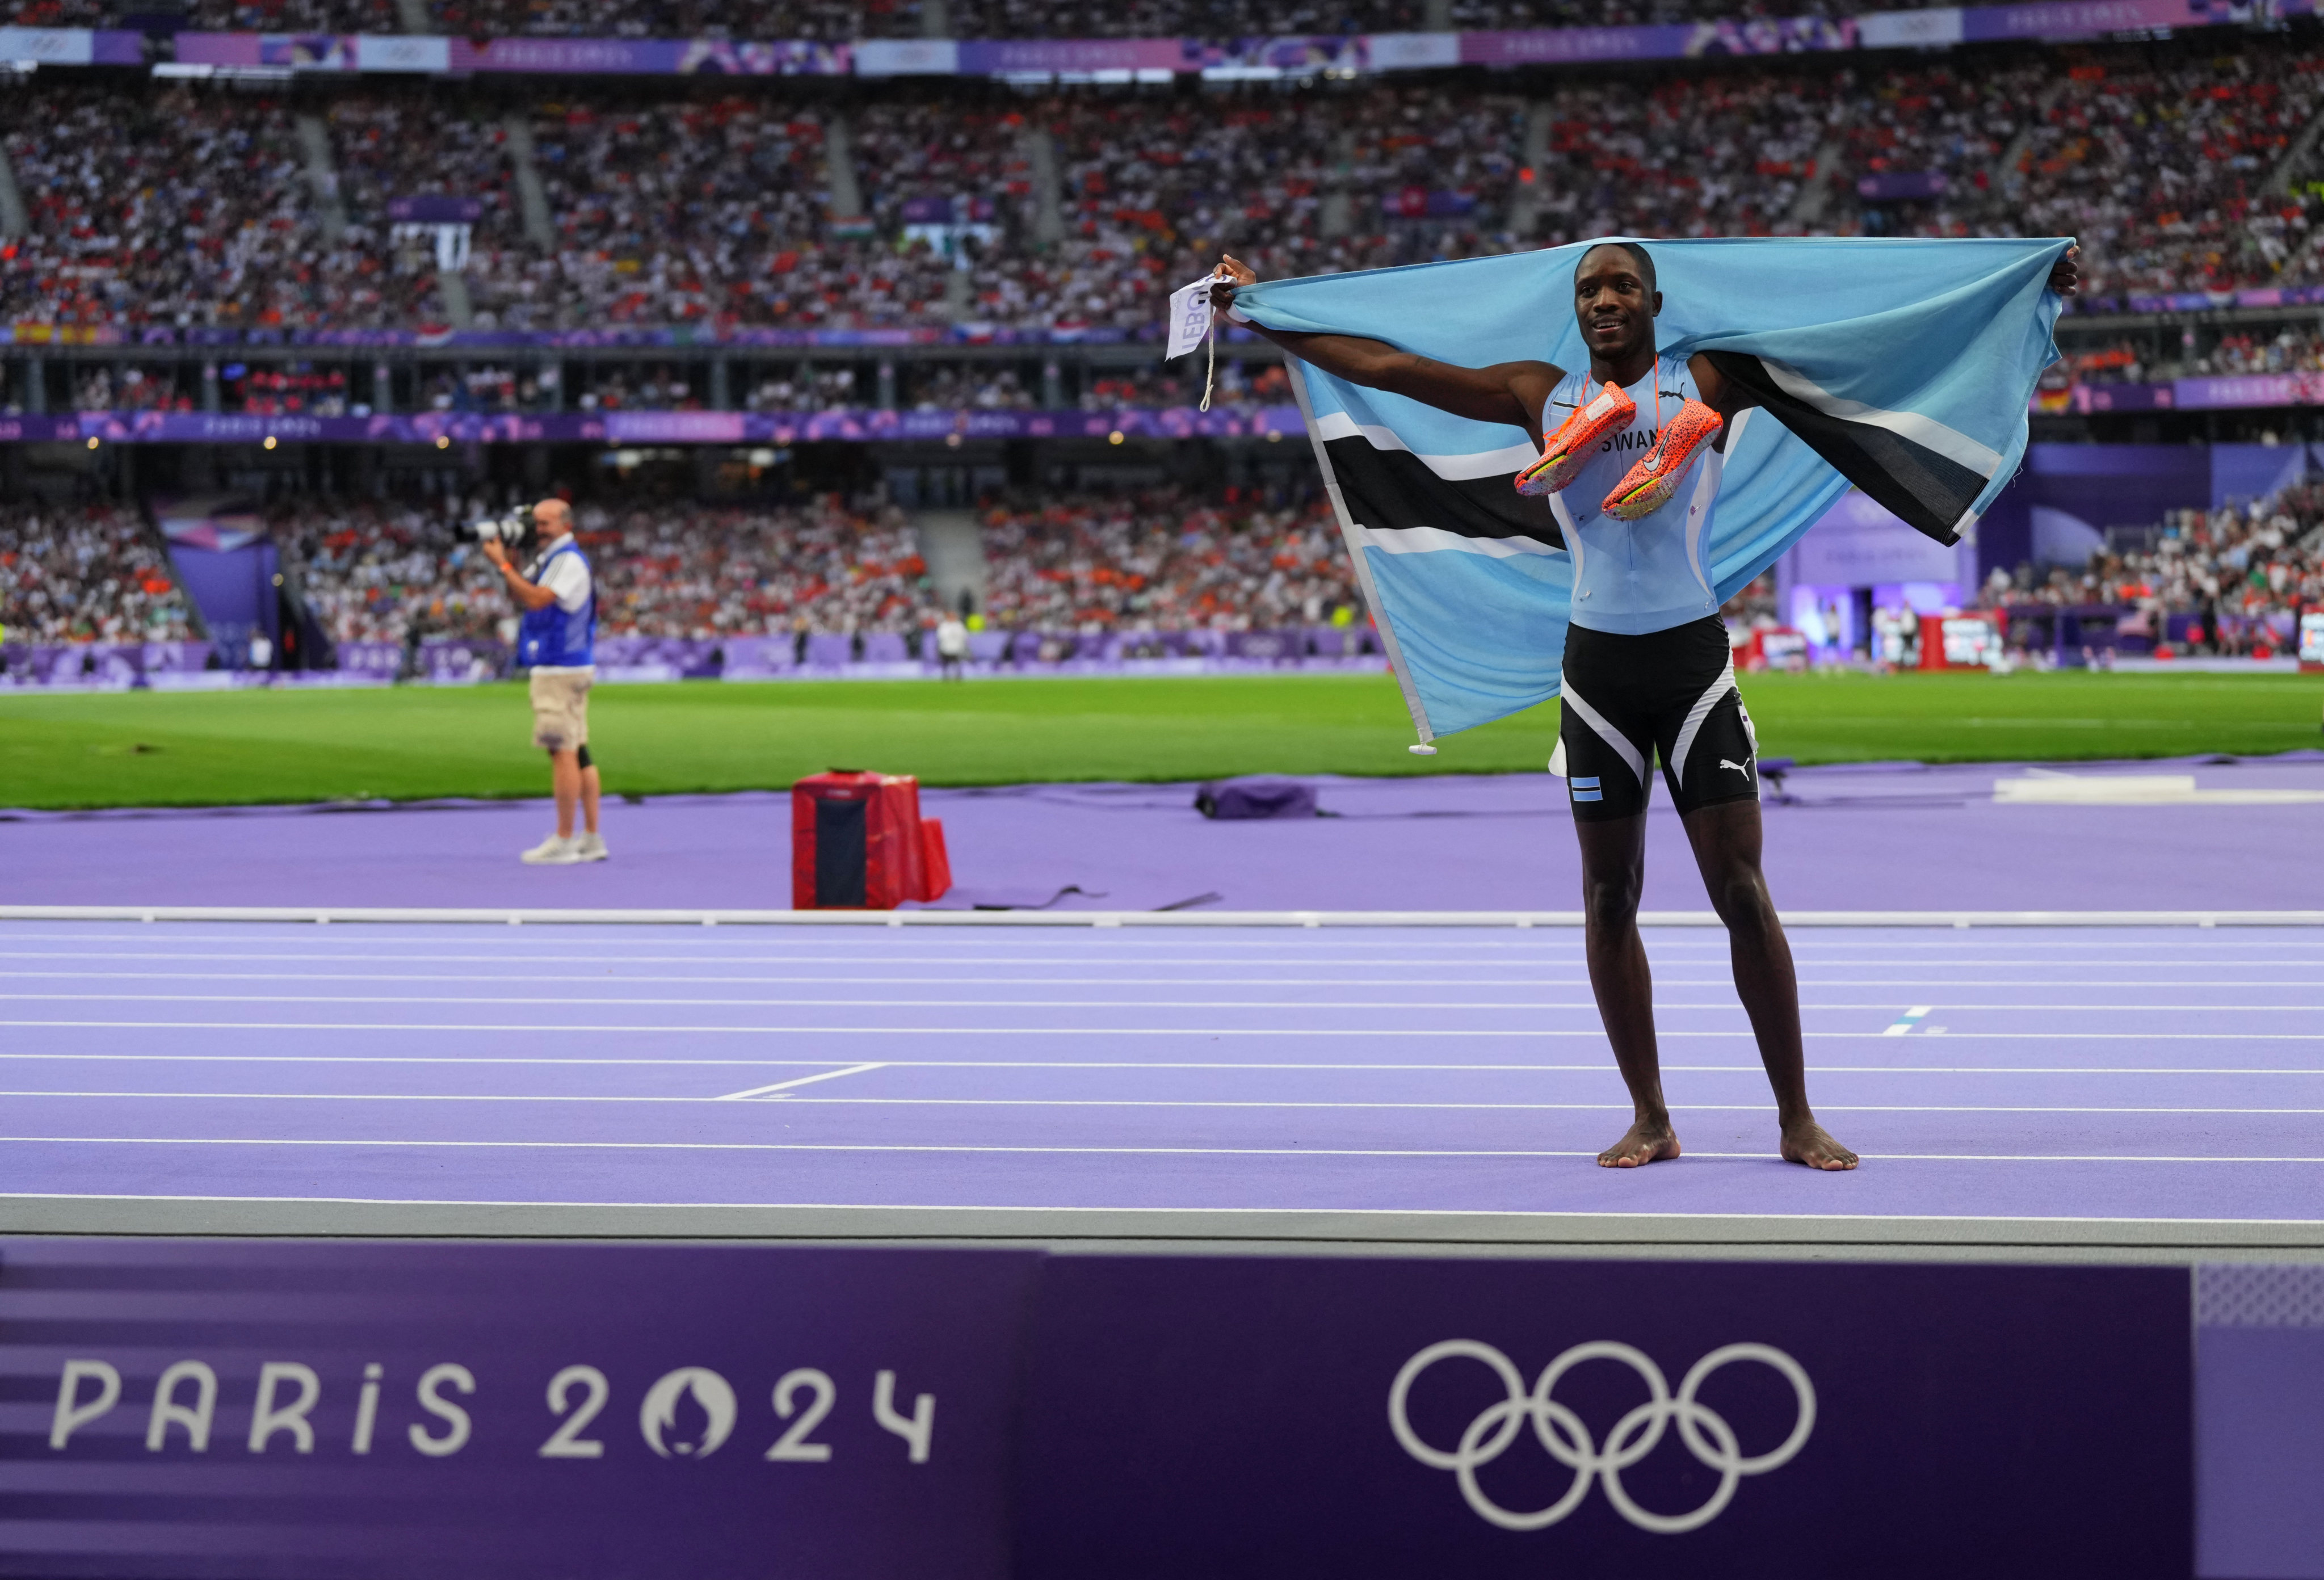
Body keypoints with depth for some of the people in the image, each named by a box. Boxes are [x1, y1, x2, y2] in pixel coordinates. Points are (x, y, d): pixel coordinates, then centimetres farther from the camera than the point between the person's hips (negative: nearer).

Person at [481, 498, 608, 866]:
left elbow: (536, 599, -24)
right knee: (578, 753, 9)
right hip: (566, 667, 10)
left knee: (563, 751, -10)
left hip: (560, 669, -10)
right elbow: (520, 596, 17)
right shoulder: (550, 557, 18)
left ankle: (563, 842, -11)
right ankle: (592, 838, 10)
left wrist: (503, 564, -18)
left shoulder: (569, 560, -13)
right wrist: (507, 561, 2)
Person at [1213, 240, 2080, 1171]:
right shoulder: (1543, 398, 7)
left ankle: (1797, 1119, 2)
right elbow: (1385, 366, 9)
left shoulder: (1708, 387, 2)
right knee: (1608, 899, 4)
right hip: (1597, 666, 2)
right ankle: (1651, 1120, 13)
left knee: (1742, 892, -4)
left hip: (1695, 658, -2)